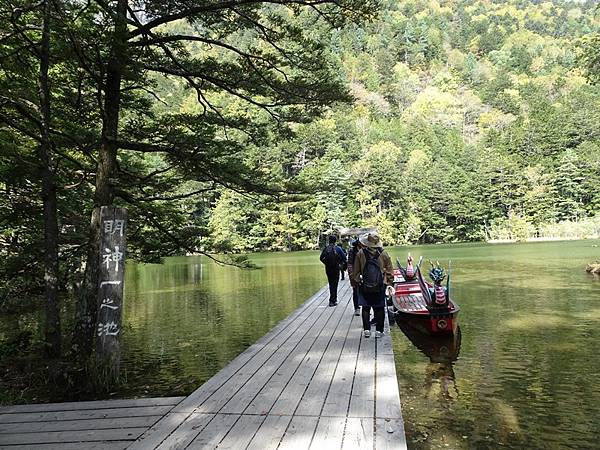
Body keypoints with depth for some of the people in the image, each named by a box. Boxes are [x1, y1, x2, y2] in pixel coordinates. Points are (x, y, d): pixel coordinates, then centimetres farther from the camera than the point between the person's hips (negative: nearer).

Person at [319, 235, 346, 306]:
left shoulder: (326, 248, -1)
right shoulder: (338, 248, -5)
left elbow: (321, 258, -5)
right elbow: (343, 257, -8)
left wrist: (326, 263, 8)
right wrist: (339, 262, 7)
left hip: (328, 268, 2)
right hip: (336, 268, -2)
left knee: (331, 284, 17)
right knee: (334, 284, 1)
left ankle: (334, 299, 28)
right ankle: (332, 301, -4)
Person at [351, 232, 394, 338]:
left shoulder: (360, 253, -5)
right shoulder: (384, 254, -4)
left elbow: (355, 271, 2)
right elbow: (390, 271, 2)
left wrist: (356, 281, 14)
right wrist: (390, 283, 12)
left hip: (364, 286, 0)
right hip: (380, 286, 0)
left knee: (365, 308, 10)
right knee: (379, 308, 8)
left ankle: (367, 330, 12)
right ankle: (379, 330, 11)